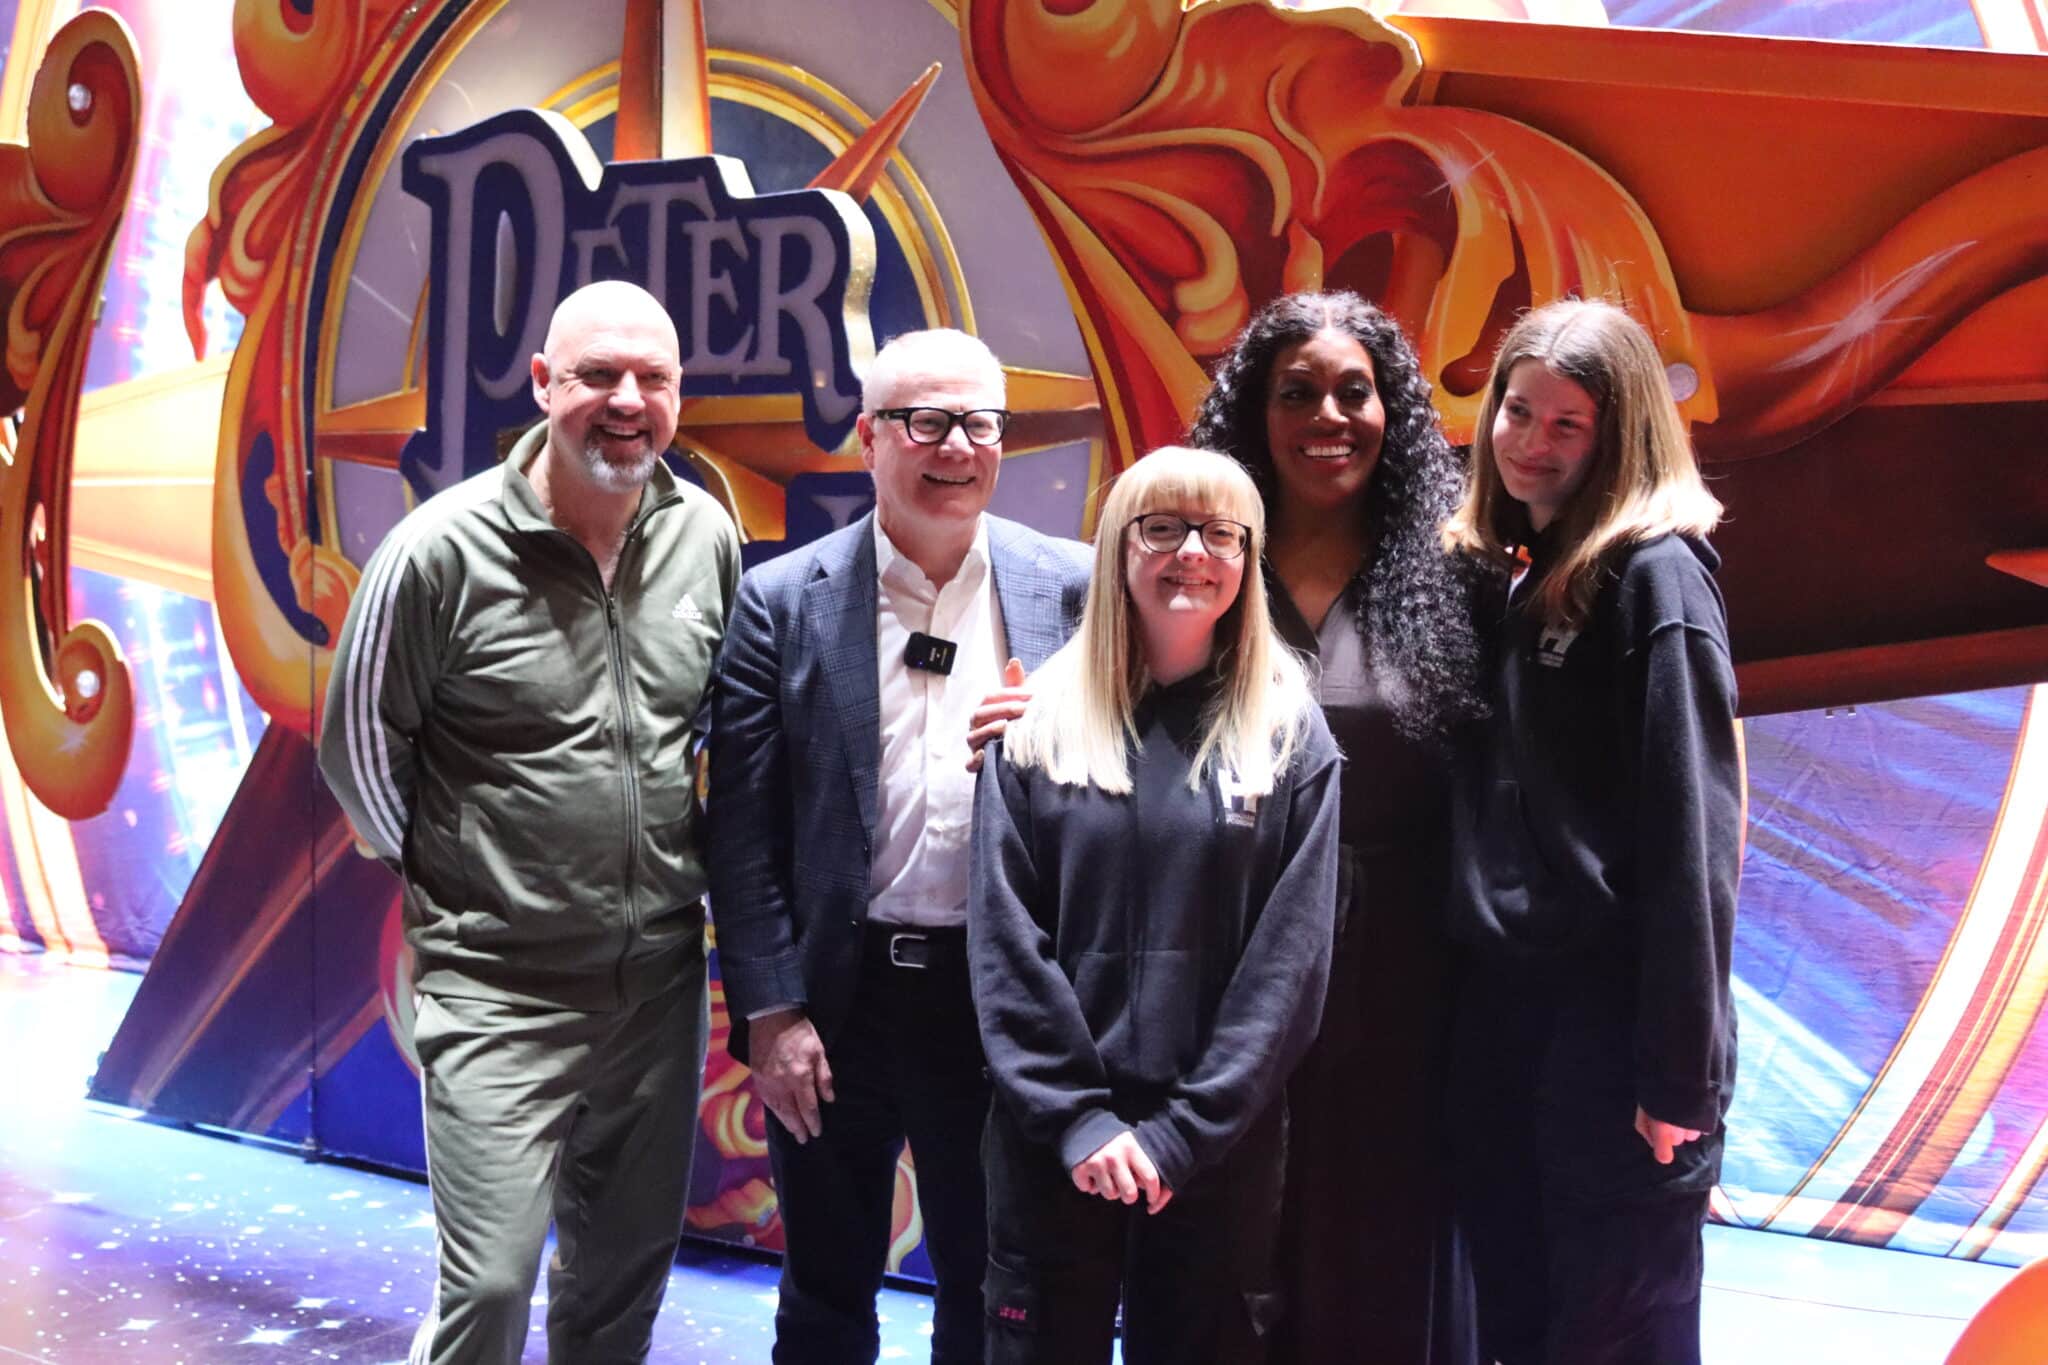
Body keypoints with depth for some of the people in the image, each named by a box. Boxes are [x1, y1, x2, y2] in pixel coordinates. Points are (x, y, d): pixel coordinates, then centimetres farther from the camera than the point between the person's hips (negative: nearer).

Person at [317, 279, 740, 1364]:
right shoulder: (443, 551, -13)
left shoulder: (707, 536, 0)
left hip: (659, 977, 5)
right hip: (500, 987, -4)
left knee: (628, 1273, 18)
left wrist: (681, 861, 11)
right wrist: (446, 877, 4)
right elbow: (358, 746, -2)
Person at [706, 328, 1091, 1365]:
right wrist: (769, 1010, -7)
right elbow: (744, 823, -4)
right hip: (836, 994, 0)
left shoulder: (1072, 588, -1)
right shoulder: (783, 601, -3)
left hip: (1003, 997, 1)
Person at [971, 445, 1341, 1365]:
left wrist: (1187, 1131, -11)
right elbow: (1003, 934, -3)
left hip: (1221, 1142, 0)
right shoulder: (1040, 721, 2)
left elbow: (1292, 953, -5)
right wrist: (1075, 1115, -11)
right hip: (1050, 1135, 0)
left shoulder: (1290, 734, 1)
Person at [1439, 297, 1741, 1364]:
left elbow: (1691, 833, -15)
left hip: (1614, 1012, -7)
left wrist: (1682, 1072, -18)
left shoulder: (1654, 576, -9)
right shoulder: (1498, 575, 12)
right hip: (1498, 1005, 7)